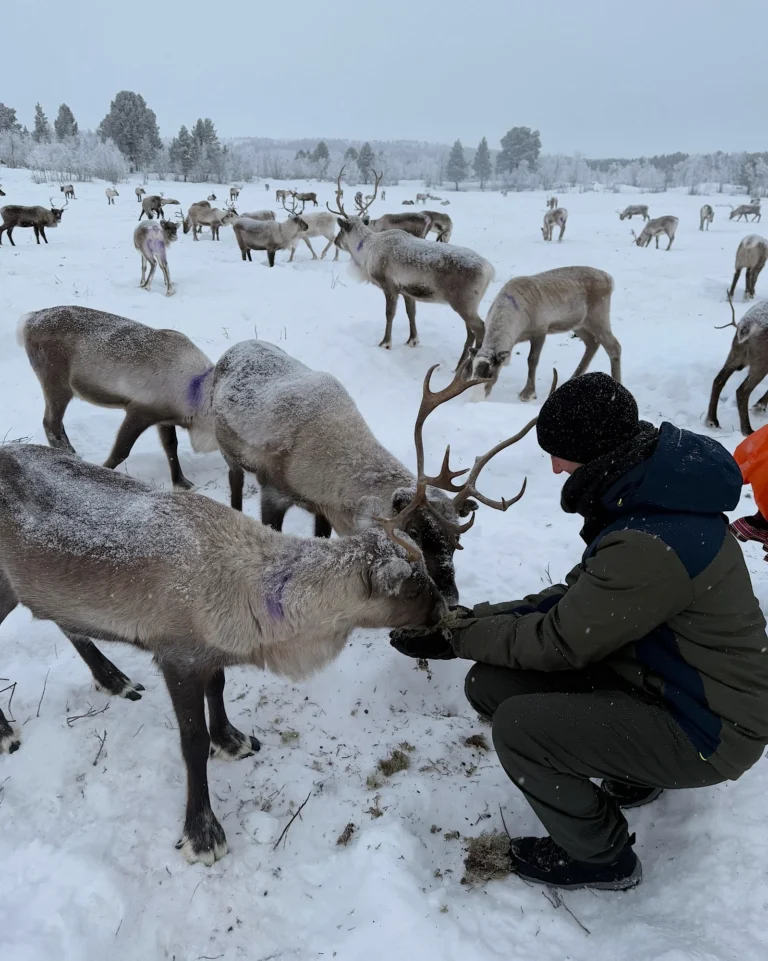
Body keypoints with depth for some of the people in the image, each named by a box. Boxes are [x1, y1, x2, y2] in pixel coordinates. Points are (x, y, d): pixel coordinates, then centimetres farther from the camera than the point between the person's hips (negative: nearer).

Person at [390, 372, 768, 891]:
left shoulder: (653, 543, -34)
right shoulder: (648, 494, -4)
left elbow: (558, 642, -24)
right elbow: (577, 598, 2)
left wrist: (455, 634, -12)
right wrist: (474, 618, -6)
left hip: (706, 729, -8)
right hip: (661, 678, 9)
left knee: (518, 727, -22)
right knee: (490, 683, -1)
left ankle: (603, 857, 8)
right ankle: (636, 769, 21)